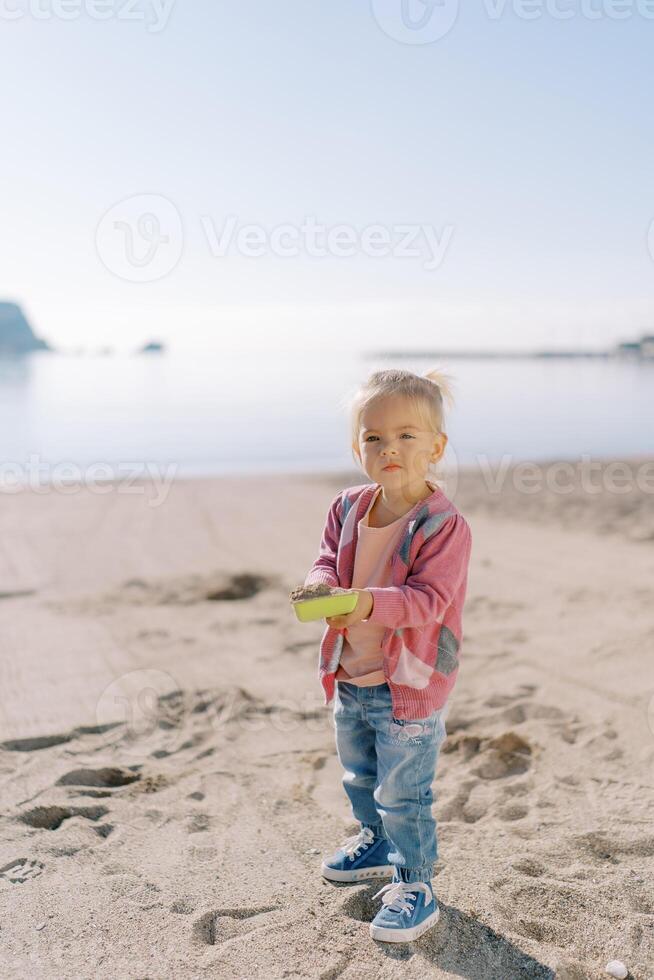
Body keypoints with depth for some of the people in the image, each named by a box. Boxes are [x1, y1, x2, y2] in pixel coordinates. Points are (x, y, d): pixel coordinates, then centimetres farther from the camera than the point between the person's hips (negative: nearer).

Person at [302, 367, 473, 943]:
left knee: (402, 792, 3)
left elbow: (428, 599, -26)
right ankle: (378, 844, 52)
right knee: (360, 777, 27)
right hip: (350, 678, 7)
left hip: (409, 685, -7)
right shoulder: (348, 508, -1)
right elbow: (328, 561, 0)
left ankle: (414, 885, 24)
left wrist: (370, 603, -42)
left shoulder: (443, 524, -20)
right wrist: (322, 585, -24)